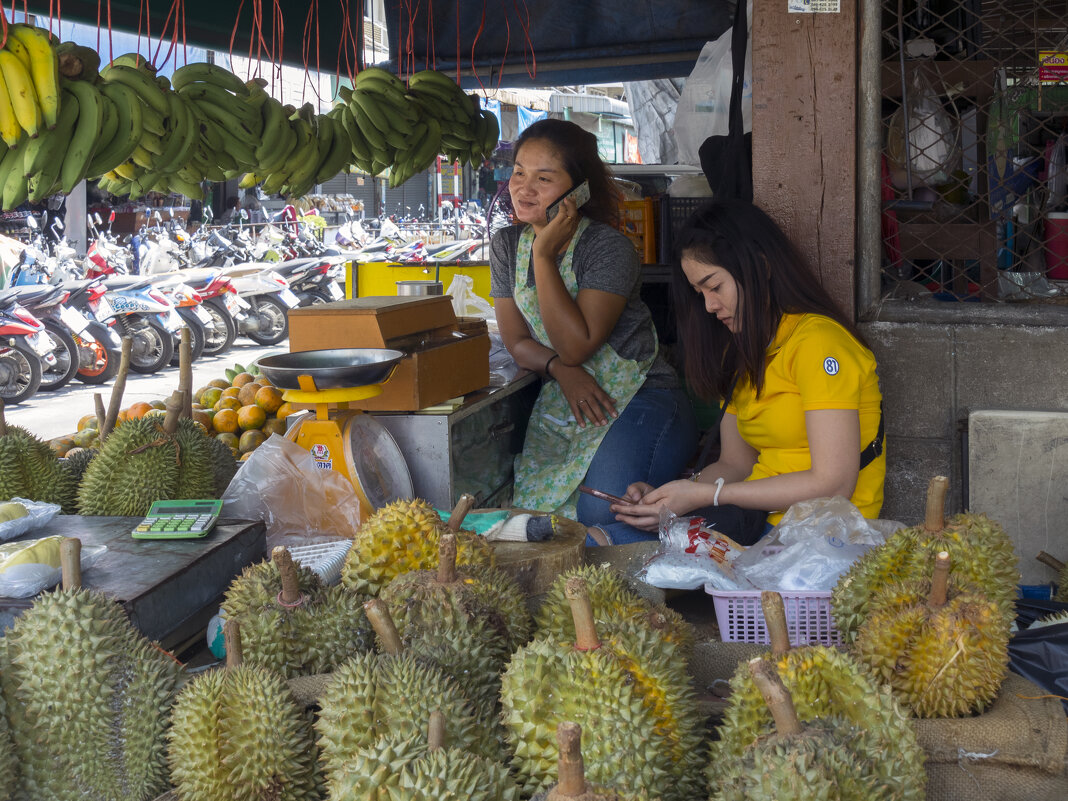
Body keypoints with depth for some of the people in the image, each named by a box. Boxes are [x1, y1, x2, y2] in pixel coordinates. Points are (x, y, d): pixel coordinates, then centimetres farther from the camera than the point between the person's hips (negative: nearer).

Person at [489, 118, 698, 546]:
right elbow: (517, 341, 7)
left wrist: (544, 254, -19)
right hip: (561, 402, 6)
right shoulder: (507, 244, 7)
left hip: (639, 399, -5)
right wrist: (561, 369, -14)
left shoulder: (608, 247, -13)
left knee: (601, 508, -29)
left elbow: (576, 345, -20)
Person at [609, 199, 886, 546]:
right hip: (759, 518, 7)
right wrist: (668, 499, -5)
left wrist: (706, 495, -15)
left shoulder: (817, 340, -11)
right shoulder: (738, 352, 17)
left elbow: (833, 484, -17)